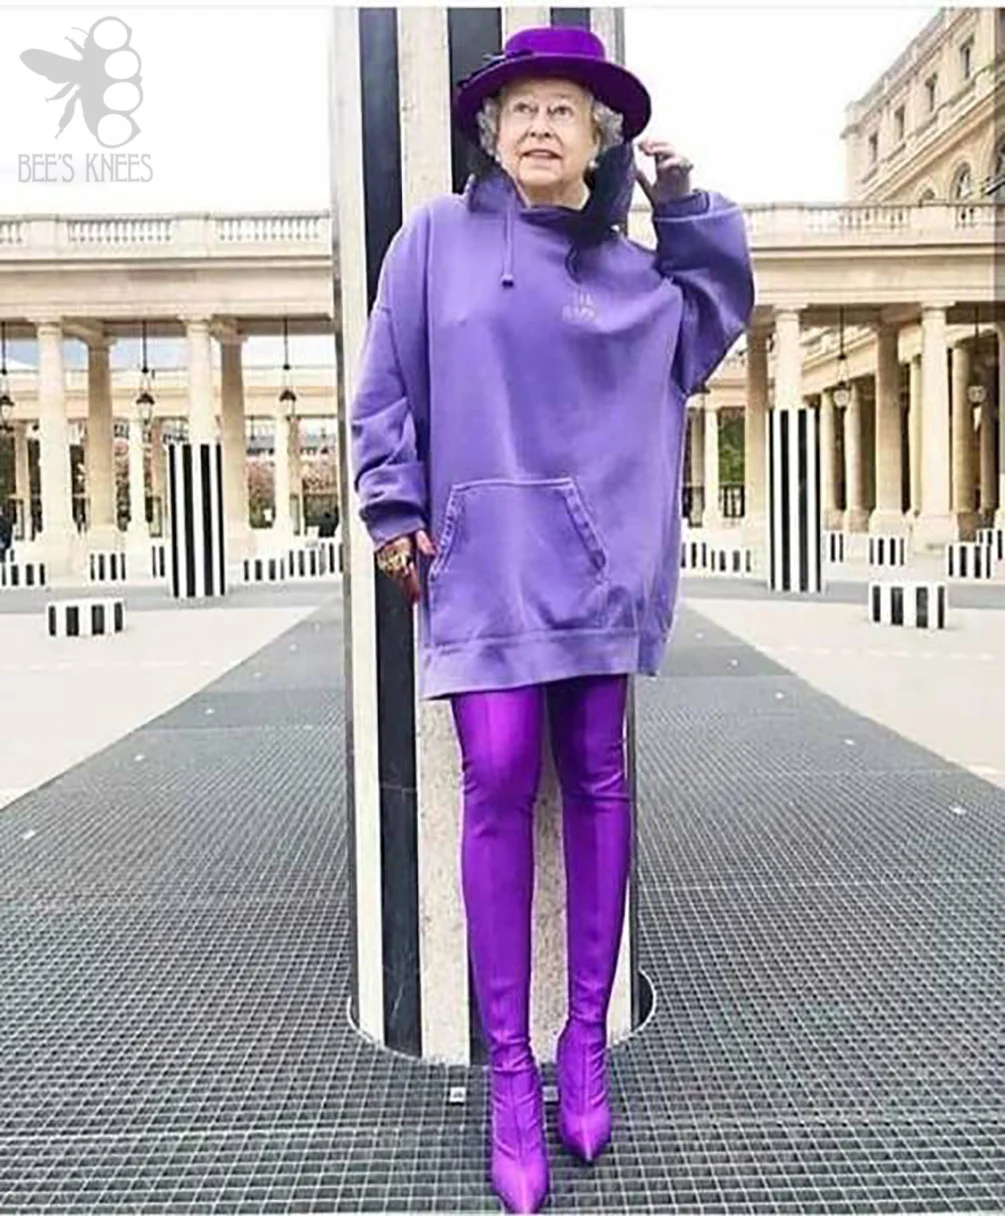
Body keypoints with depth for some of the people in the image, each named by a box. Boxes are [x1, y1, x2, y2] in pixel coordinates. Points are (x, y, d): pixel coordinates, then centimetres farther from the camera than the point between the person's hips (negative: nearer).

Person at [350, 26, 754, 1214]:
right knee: (498, 781, -10)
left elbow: (722, 306, 28)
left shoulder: (630, 271, 16)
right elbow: (385, 385, 4)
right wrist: (394, 513, -4)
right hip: (482, 556, -3)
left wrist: (682, 196, 18)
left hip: (595, 558, 3)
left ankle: (585, 1039, 17)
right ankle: (510, 1073, 3)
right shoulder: (438, 238, 6)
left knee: (595, 782, 3)